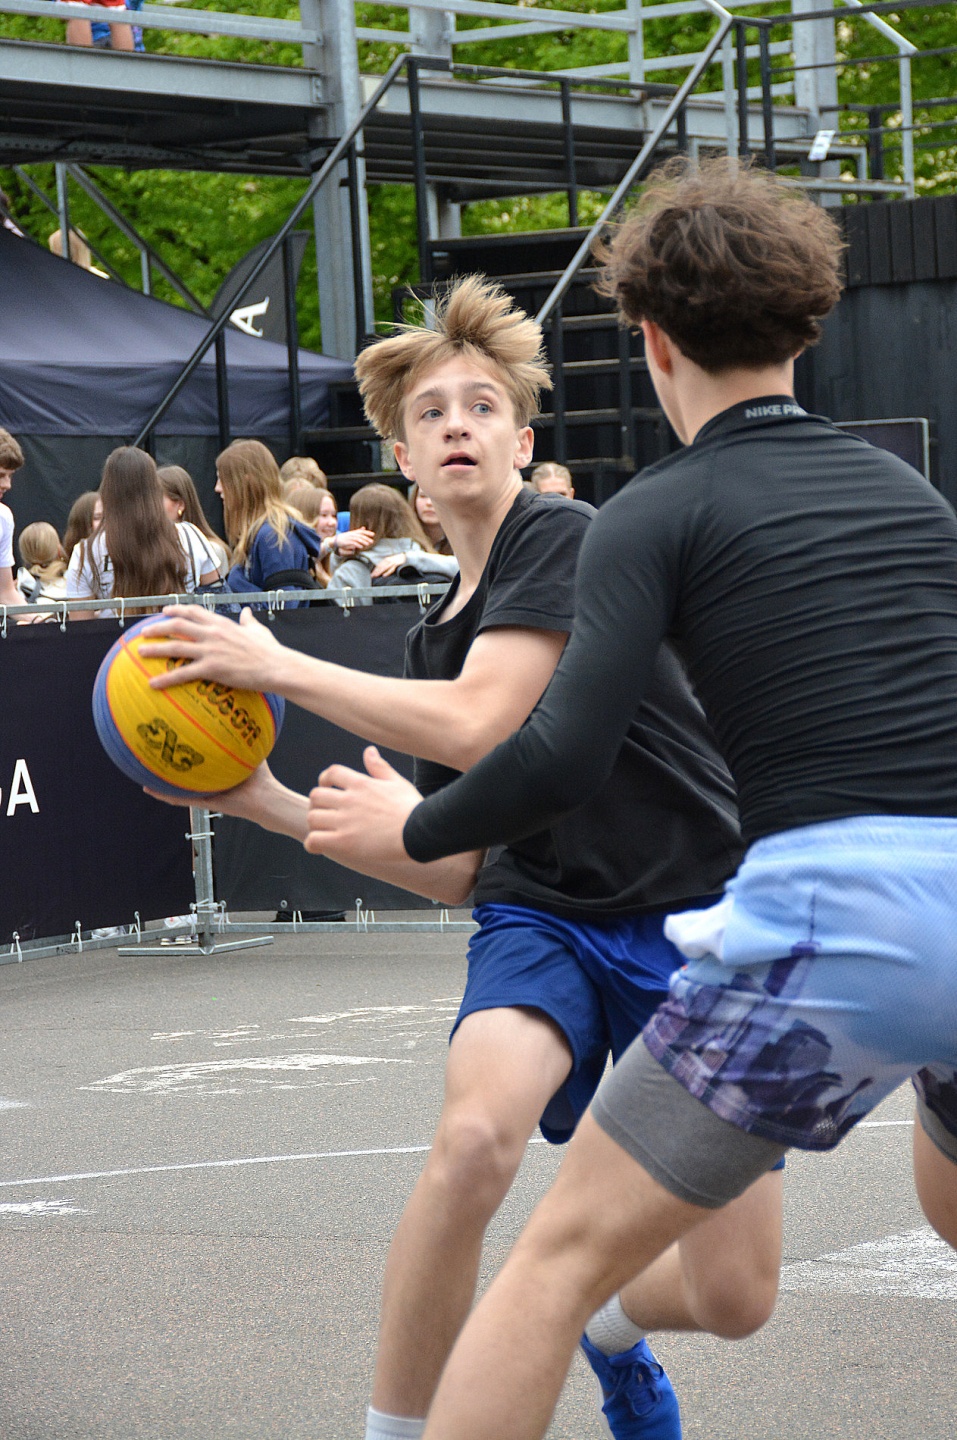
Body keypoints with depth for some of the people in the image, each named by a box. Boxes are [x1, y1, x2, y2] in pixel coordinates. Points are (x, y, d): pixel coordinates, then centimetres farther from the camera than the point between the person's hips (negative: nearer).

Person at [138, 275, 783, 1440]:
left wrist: (275, 666, -14)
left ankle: (608, 1326, 31)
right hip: (541, 914, 4)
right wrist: (273, 805, 7)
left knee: (731, 1295, -5)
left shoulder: (568, 539, -9)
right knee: (475, 1135, -32)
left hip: (689, 918, -4)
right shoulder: (435, 634, 13)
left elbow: (478, 726, -22)